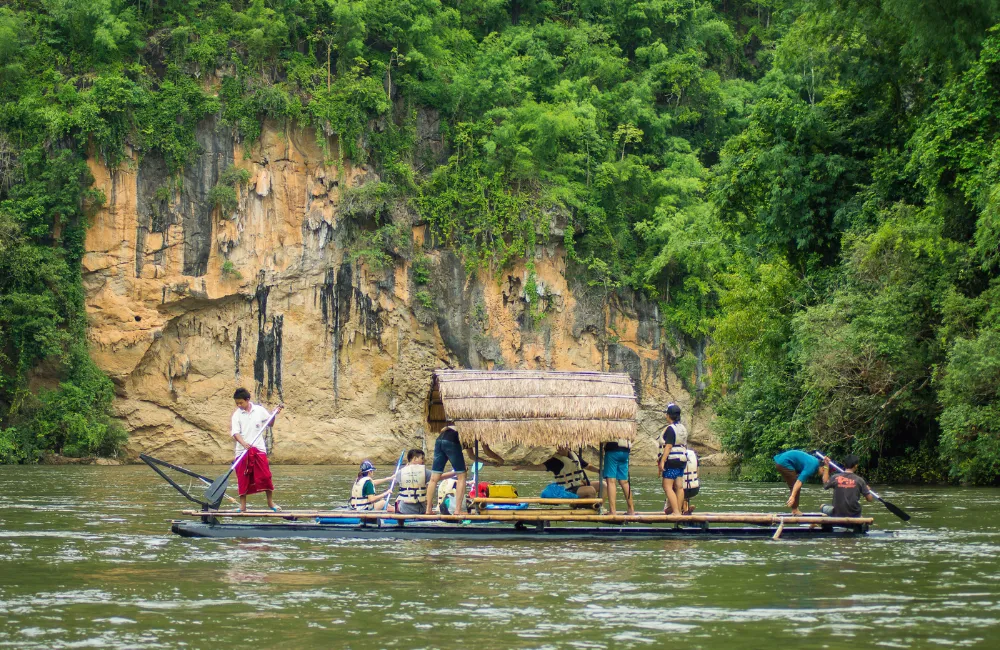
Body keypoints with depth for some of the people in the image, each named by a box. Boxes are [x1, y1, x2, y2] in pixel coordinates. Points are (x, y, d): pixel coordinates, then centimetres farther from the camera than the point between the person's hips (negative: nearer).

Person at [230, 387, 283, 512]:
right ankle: (243, 506, 8)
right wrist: (243, 443, -28)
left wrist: (275, 414, -1)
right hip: (242, 450, 0)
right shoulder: (237, 414, -1)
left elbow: (270, 423, 17)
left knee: (265, 476, -2)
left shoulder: (259, 410, 4)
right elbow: (235, 432, -11)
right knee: (243, 479, 1)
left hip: (259, 449, 0)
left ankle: (270, 502, 11)